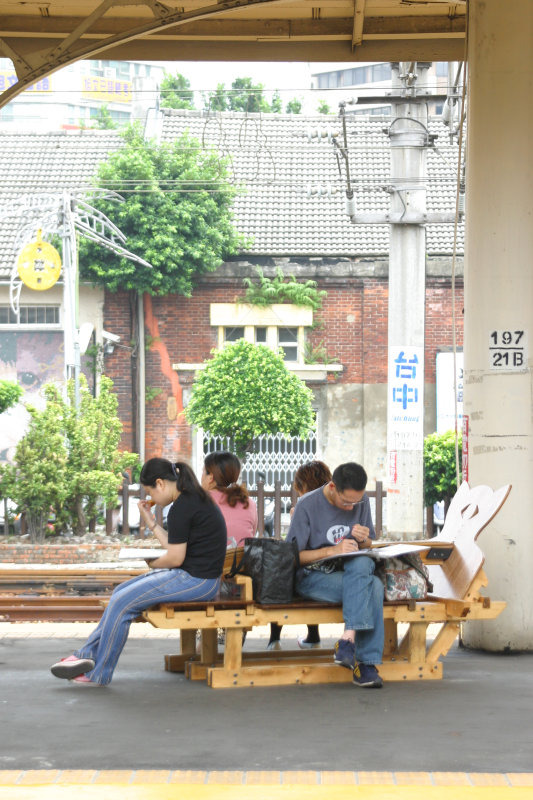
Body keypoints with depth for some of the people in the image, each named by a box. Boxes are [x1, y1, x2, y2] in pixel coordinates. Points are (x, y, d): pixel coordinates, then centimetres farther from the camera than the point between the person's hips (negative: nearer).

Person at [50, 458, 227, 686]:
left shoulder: (182, 508, -18)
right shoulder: (195, 499, 14)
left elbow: (175, 558, -18)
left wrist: (152, 564, 1)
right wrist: (152, 523, 12)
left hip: (195, 580, -11)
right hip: (196, 575, 11)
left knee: (122, 602, -10)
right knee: (122, 592, 10)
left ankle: (98, 674, 1)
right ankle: (87, 655, 11)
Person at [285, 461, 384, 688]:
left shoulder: (361, 502, 6)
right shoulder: (308, 505, -9)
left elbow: (368, 547, 16)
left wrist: (364, 540, -8)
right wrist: (332, 550, -20)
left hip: (350, 571, 4)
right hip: (313, 577, -4)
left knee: (363, 563, -34)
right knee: (373, 586, -30)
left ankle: (348, 639, -36)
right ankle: (365, 661, -30)